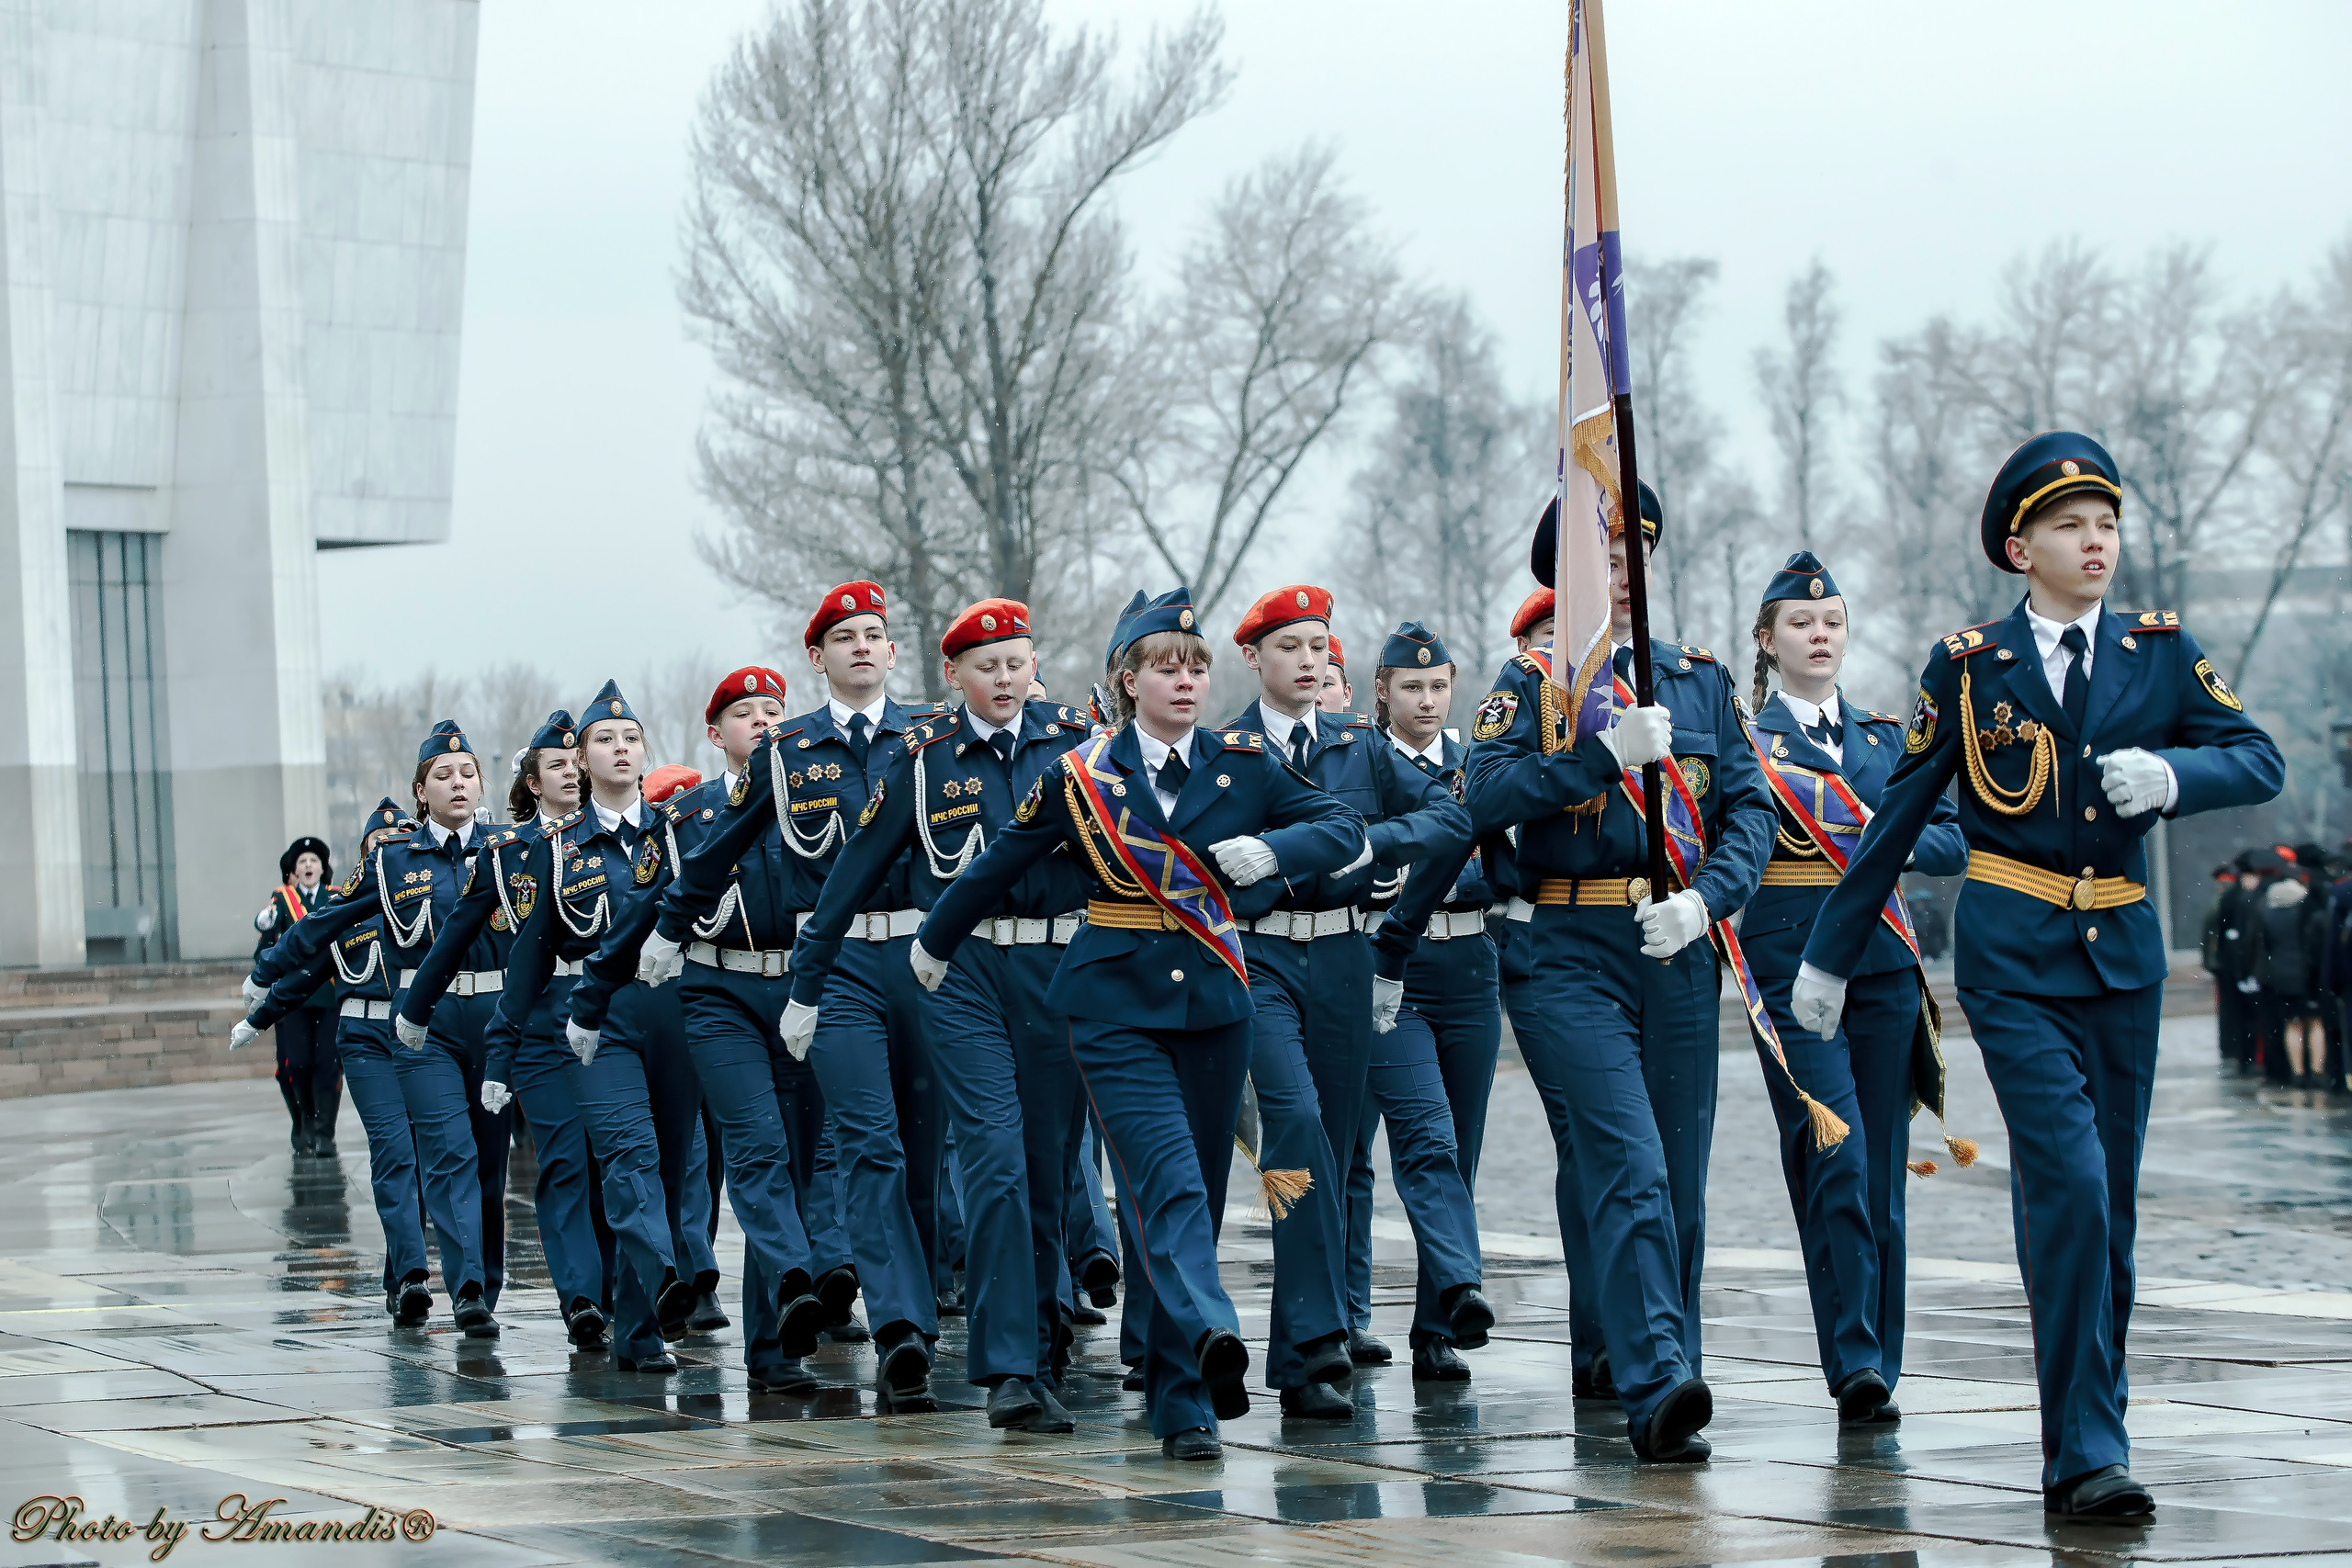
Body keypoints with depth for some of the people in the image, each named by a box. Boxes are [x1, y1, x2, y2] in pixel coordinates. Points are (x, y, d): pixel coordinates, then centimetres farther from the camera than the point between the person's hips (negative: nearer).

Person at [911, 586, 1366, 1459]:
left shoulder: (1243, 765, 5)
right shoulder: (1081, 775, 0)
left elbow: (1347, 830, 3)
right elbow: (997, 868, 12)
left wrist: (1273, 850, -16)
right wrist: (936, 943, 24)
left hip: (1212, 999, 3)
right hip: (1117, 1004, -3)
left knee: (1201, 1191, 6)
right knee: (1168, 1181, -20)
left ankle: (1175, 1396, 15)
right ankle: (1207, 1336, -38)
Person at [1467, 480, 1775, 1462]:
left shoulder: (1702, 681, 13)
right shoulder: (1530, 684, 5)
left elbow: (1751, 809, 5)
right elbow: (1486, 796, -12)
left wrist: (1704, 899, -13)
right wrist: (1609, 750, -19)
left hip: (1680, 951, 4)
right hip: (1577, 954, -4)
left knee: (1680, 1184, 8)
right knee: (1628, 1171, -17)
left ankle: (1666, 1381, 18)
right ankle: (1657, 1387, -24)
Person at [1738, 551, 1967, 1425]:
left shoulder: (1886, 737, 16)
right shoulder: (1741, 739, 3)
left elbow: (1952, 843, 10)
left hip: (1883, 968, 4)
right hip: (1790, 970, -4)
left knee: (1881, 1173, 4)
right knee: (1834, 1163, -15)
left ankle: (1879, 1370, 11)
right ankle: (1852, 1361, -14)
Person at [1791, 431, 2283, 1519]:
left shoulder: (2159, 652, 7)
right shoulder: (1969, 666, 1)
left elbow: (2262, 762, 2)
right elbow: (1896, 819, 6)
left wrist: (2170, 773, -18)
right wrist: (1829, 956, 9)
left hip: (2123, 949, 3)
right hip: (2012, 957, -3)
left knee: (2110, 1198, 7)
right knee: (2068, 1182, -16)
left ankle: (2091, 1422, 22)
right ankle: (2084, 1455, -15)